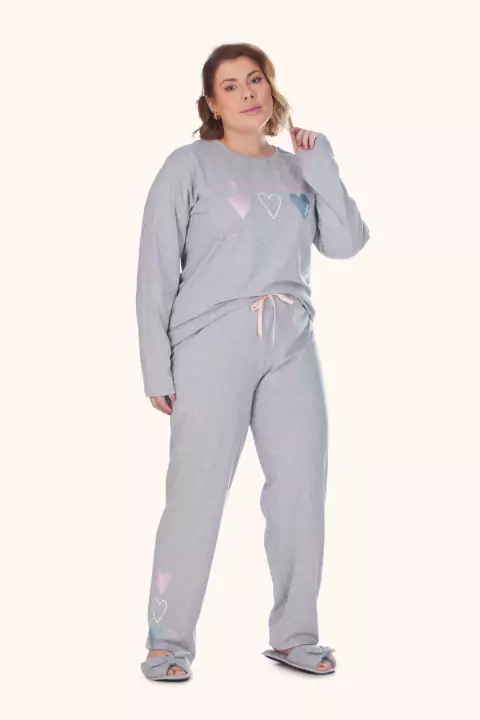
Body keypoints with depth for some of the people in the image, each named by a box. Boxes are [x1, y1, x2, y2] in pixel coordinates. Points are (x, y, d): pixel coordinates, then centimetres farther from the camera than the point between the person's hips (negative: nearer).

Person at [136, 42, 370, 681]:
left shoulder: (297, 169, 15)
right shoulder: (190, 166, 2)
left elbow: (346, 244, 4)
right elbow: (157, 270, -2)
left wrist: (323, 169, -2)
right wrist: (156, 367, -7)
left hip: (292, 345, 5)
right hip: (213, 342, -4)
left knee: (303, 487, 5)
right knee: (198, 491, -8)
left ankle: (294, 635, 18)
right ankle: (169, 642, 5)